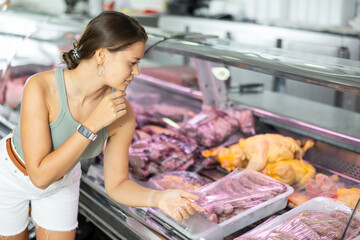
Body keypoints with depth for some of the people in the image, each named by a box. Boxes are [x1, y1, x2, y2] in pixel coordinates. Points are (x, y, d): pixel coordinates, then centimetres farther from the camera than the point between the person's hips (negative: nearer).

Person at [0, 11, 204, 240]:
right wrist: (93, 124, -43)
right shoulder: (40, 87, -40)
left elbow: (116, 185, -18)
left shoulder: (123, 114, -27)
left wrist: (159, 198, -37)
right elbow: (40, 176, -38)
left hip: (61, 180, 3)